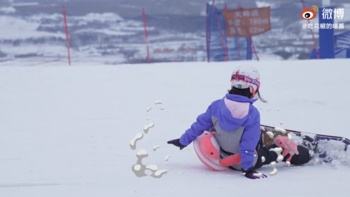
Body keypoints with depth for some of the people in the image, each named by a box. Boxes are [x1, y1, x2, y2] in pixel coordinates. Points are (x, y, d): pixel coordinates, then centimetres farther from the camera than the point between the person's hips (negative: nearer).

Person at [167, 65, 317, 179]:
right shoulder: (252, 114, -28)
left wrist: (183, 141, 8)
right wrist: (248, 168, -21)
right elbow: (248, 145, -28)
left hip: (224, 156, 6)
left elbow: (200, 124, -5)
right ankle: (308, 151, 24)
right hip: (244, 161, -6)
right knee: (281, 145, 11)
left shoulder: (217, 106, -15)